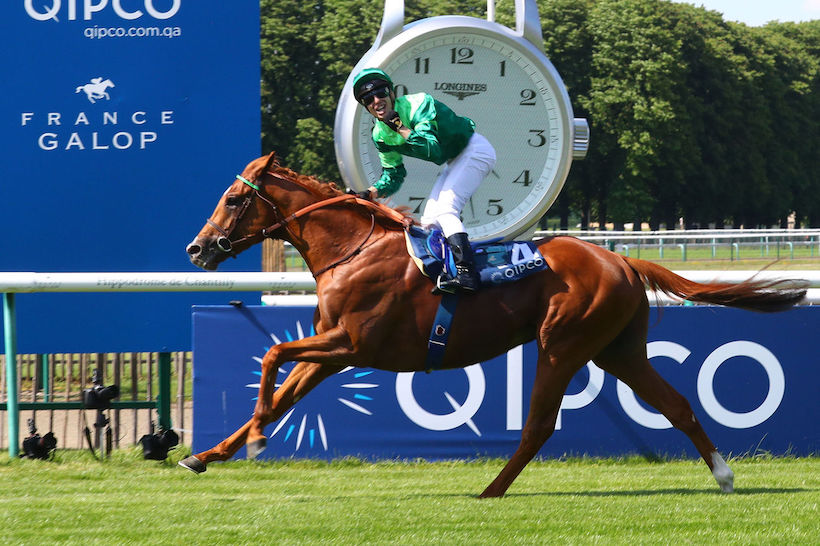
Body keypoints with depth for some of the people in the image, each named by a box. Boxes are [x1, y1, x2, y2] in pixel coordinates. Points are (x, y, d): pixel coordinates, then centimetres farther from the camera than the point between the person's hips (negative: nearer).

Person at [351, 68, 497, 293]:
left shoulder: (417, 104, -25)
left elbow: (431, 149, -35)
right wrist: (369, 193, -9)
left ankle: (467, 273, -37)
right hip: (456, 161, 9)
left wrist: (400, 128, -37)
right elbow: (393, 176, 8)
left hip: (475, 149, -9)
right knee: (429, 221, 5)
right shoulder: (381, 135, -2)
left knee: (444, 209, -25)